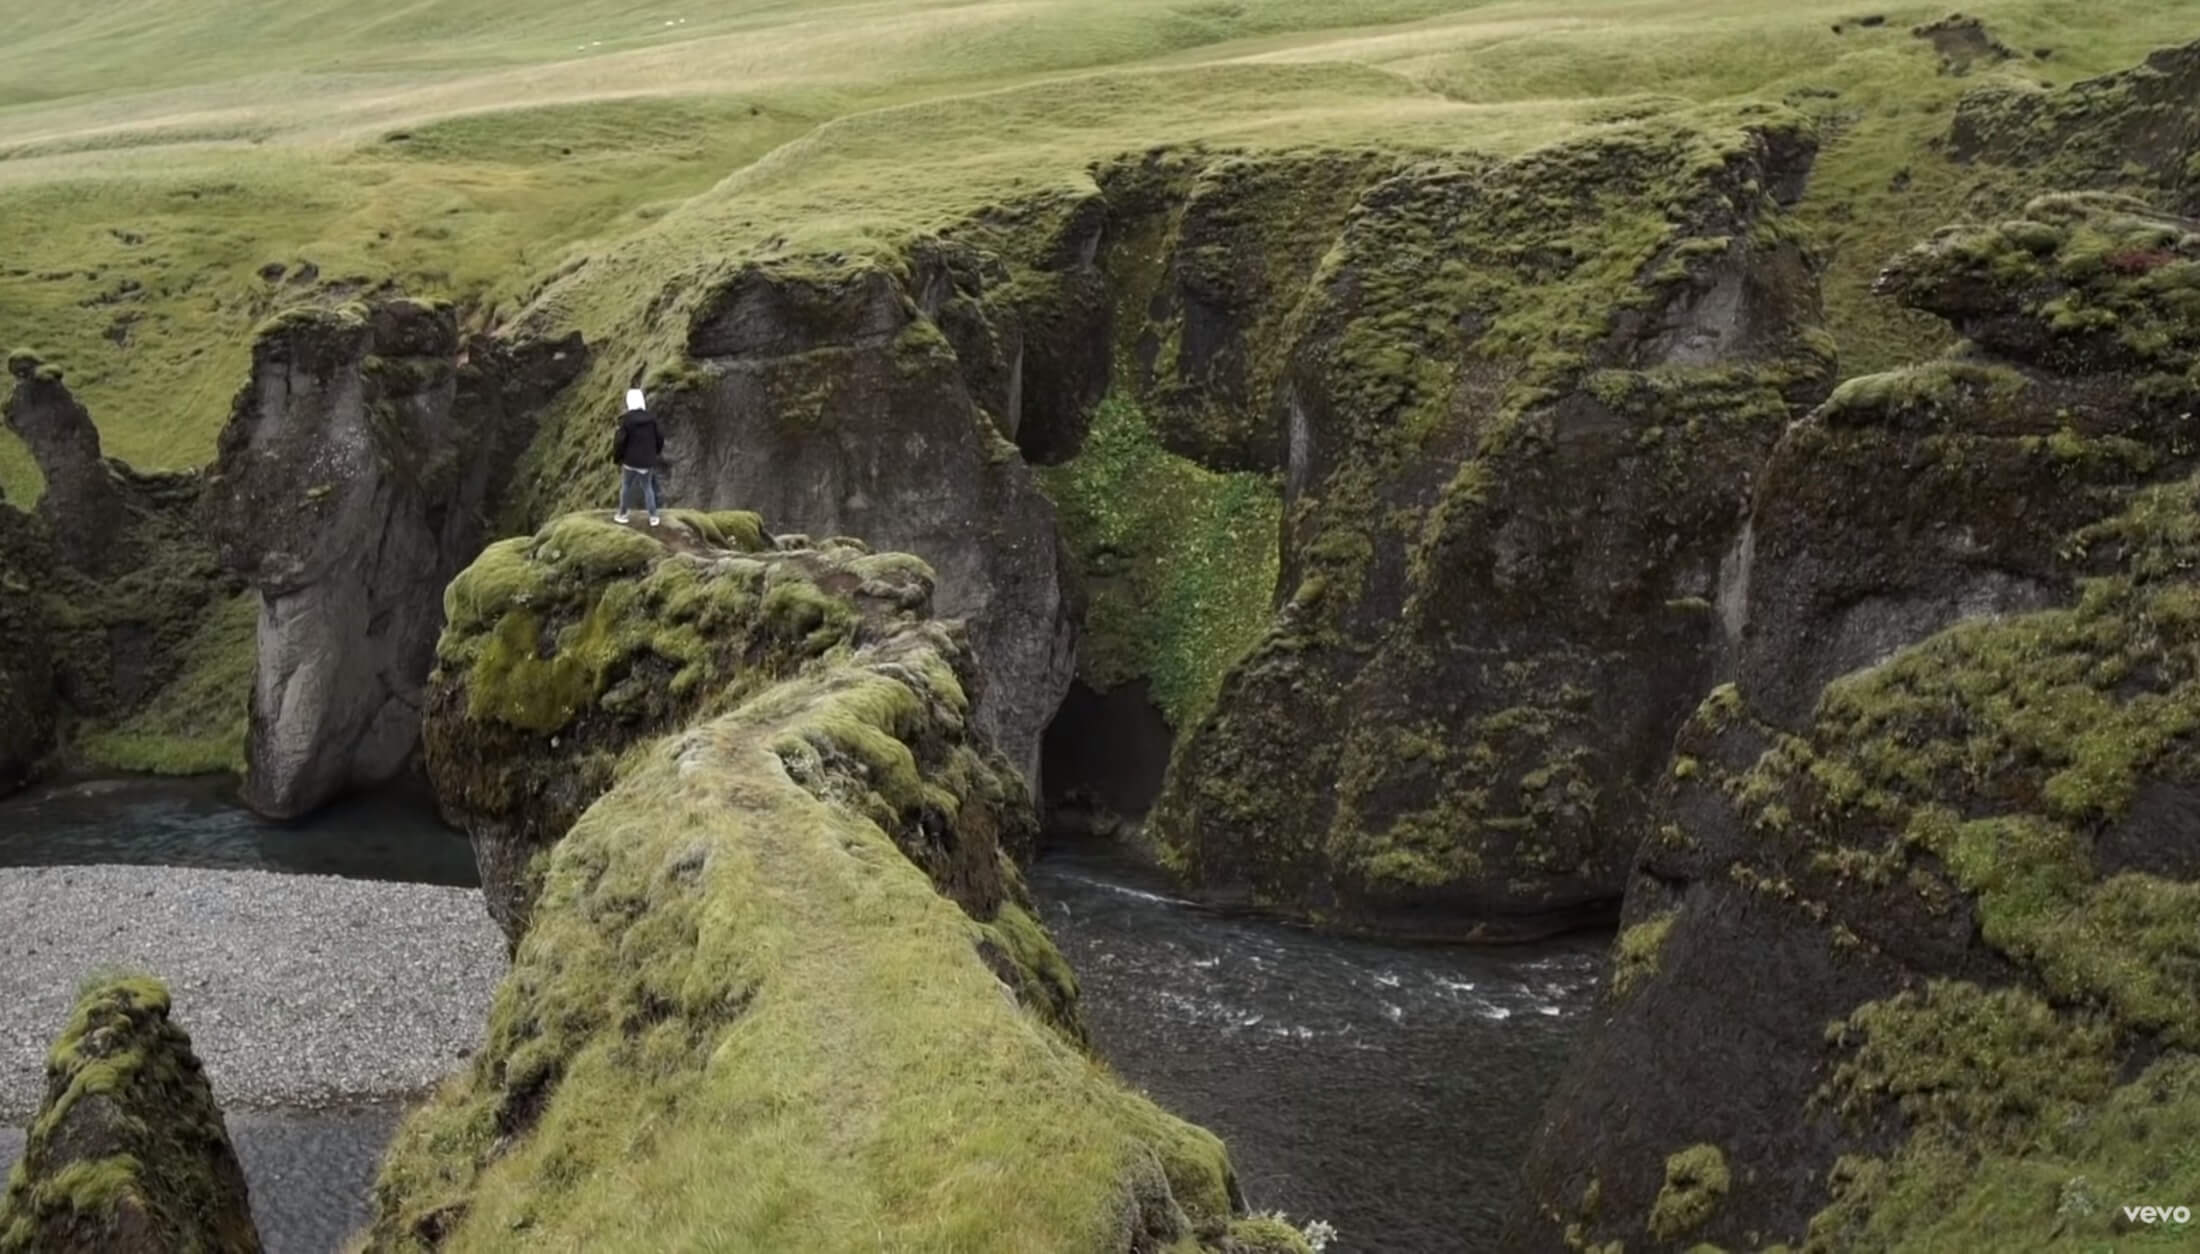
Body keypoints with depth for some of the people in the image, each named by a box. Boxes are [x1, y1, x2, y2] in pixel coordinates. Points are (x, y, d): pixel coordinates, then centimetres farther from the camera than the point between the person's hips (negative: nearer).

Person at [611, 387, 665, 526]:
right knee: (647, 488, 14)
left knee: (626, 486, 15)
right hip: (647, 461, 3)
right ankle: (653, 517, 11)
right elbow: (659, 438, 4)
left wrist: (616, 457, 2)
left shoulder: (626, 419, -16)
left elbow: (619, 441, -14)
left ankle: (622, 514, 25)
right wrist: (656, 453, 23)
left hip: (630, 460, -3)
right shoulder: (651, 418, -4)